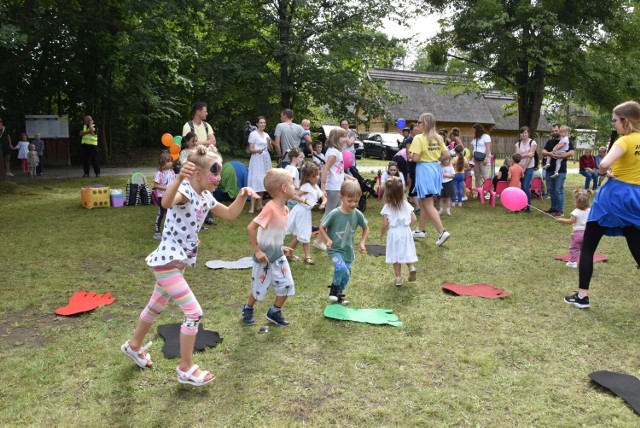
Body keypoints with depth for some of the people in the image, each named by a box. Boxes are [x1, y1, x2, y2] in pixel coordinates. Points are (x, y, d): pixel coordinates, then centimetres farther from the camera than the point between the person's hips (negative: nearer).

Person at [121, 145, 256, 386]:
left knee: (156, 307, 25)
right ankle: (186, 369, 7)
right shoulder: (185, 191, -23)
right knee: (194, 313, -8)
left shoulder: (206, 198, 4)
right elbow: (166, 203, -47)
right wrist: (179, 179, -64)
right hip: (167, 261, -9)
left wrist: (242, 196, -1)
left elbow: (230, 215, 16)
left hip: (179, 261, 9)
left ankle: (134, 346, 48)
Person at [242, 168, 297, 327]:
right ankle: (248, 310, 37)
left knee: (287, 286, 7)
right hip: (265, 256, -7)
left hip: (278, 255, 7)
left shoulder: (285, 209, 0)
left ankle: (274, 312, 27)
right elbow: (250, 228, -26)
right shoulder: (270, 208, -27)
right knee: (259, 289, 10)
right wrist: (257, 251, -22)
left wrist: (281, 248, 9)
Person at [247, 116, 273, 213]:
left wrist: (269, 142, -4)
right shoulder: (253, 134, -3)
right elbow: (250, 150, -6)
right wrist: (257, 151, -26)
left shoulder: (266, 135, 15)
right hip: (257, 159, -6)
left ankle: (260, 205, 12)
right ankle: (252, 206, -12)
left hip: (265, 160, 6)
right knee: (255, 182, -11)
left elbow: (271, 149, 14)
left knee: (263, 181, 6)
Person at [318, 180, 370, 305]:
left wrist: (362, 243, -1)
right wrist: (327, 240, -21)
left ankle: (339, 294, 40)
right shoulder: (334, 214, -18)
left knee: (346, 275, 13)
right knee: (341, 268, -28)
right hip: (335, 249, -5)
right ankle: (334, 287, 2)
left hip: (348, 251, 5)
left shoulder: (357, 214, -7)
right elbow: (322, 227, -7)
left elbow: (366, 228, 10)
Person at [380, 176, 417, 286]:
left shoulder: (387, 207, -13)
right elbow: (414, 219, -2)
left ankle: (398, 278, 13)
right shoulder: (406, 204, -3)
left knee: (396, 256, 9)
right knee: (406, 252, 20)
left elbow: (385, 224, -13)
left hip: (394, 233, -2)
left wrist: (382, 235, 3)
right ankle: (411, 267, -5)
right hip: (405, 232, 3)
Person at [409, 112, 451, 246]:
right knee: (424, 202, 18)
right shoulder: (438, 138, 6)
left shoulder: (418, 138, -14)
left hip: (424, 170, -8)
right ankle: (420, 230, 27)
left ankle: (442, 232, -12)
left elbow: (415, 158, -21)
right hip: (435, 168, 8)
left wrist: (410, 154, 1)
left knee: (428, 204, -4)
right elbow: (446, 154, 7)